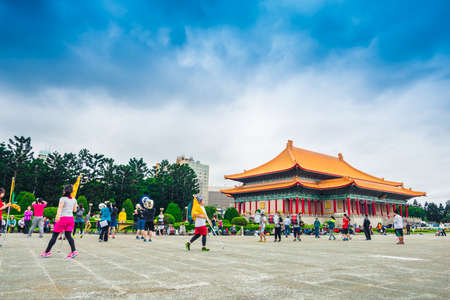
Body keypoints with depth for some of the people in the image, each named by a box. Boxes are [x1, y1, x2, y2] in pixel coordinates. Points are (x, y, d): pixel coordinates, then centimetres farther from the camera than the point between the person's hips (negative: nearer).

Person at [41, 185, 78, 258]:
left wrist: (57, 216, -35)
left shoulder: (63, 199, -4)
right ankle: (74, 251, -11)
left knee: (54, 235, 4)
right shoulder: (74, 200, 11)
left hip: (63, 217, -5)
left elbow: (60, 207, -21)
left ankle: (47, 252, 12)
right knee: (68, 235, 4)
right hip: (71, 218, 5)